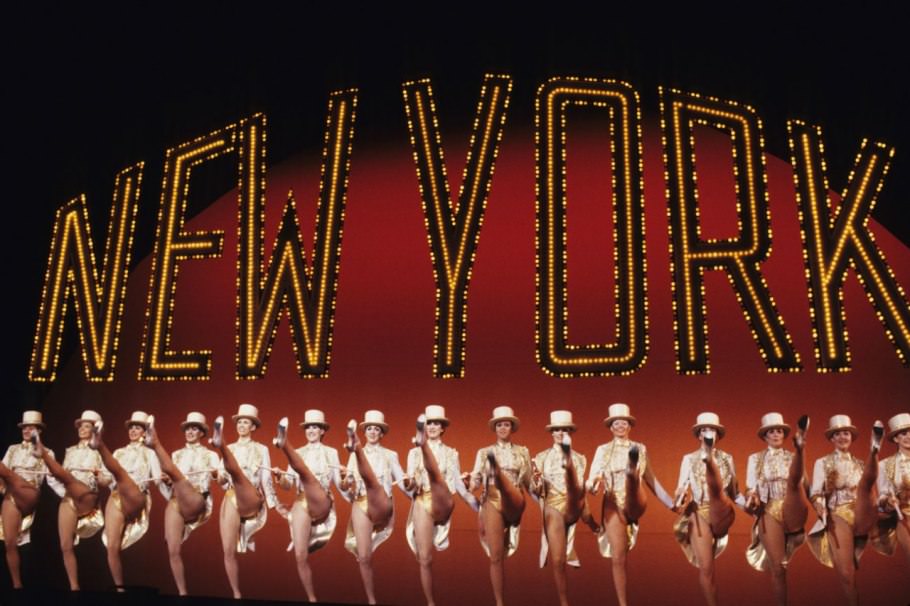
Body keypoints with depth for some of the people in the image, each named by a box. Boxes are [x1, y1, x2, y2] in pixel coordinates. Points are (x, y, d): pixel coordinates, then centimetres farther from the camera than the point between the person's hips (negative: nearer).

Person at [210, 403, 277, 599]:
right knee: (228, 551, -4)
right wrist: (220, 477, -5)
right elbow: (223, 480, 18)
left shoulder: (261, 449, 10)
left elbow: (266, 479, 5)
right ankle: (237, 595, 6)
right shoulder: (230, 449, 19)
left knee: (236, 470, -33)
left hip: (250, 501, -4)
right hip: (230, 499, 4)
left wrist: (273, 505, -2)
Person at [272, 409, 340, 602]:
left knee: (304, 470, -29)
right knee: (300, 555, -8)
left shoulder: (331, 452, 12)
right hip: (301, 504, 3)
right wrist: (280, 476, -11)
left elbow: (339, 484, 8)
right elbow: (287, 485, 12)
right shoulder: (298, 453, 17)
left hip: (321, 504, -3)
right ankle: (312, 599, 4)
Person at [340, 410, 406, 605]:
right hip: (360, 505, 2)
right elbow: (346, 485, 15)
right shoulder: (355, 456, 19)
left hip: (380, 506, -2)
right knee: (364, 556, -6)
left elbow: (401, 481, 8)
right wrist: (345, 484, -9)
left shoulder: (390, 455, 14)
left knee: (371, 480, -34)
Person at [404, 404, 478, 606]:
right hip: (421, 504, 2)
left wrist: (479, 507, 1)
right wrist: (408, 484, -17)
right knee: (425, 558, -4)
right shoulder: (414, 452, 13)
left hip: (442, 504, -1)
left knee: (435, 474, -32)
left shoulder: (451, 453, 12)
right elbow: (410, 484, 7)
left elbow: (458, 485, 10)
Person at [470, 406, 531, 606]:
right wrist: (469, 481, -14)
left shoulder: (522, 451, 15)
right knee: (495, 556, -5)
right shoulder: (484, 452, 13)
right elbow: (476, 480, 4)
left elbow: (528, 483, 16)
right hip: (492, 501, 0)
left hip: (514, 501, 0)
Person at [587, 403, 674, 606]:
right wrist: (591, 485, -24)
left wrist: (671, 503, 18)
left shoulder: (640, 449, 13)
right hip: (612, 505, 1)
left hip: (635, 504, 0)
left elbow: (651, 480, 19)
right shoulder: (603, 450, 10)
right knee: (618, 558, -5)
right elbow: (593, 477, 0)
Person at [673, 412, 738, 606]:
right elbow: (682, 487, 5)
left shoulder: (727, 458, 14)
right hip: (698, 513, 1)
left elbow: (733, 491, 18)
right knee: (706, 567, -7)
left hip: (721, 512, -1)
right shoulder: (689, 459, 10)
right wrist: (680, 502, -14)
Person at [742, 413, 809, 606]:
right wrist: (751, 501, -14)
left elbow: (803, 484, 10)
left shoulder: (792, 457, 17)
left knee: (793, 480, -31)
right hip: (769, 511, 0)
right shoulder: (755, 458, 14)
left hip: (792, 510, 0)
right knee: (778, 567, -9)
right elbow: (751, 487, 7)